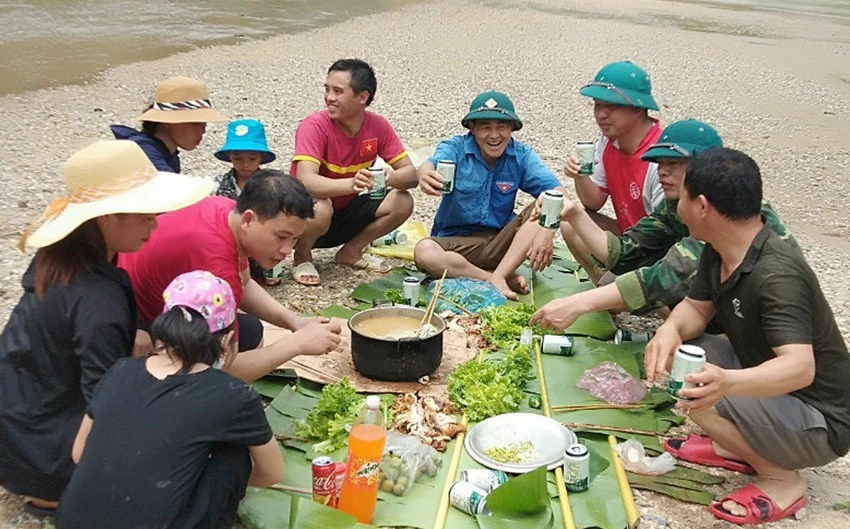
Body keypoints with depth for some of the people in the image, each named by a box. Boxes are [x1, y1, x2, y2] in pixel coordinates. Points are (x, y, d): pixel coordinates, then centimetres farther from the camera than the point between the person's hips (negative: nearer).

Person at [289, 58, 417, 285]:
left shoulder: (378, 126, -9)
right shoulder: (314, 126, -22)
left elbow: (410, 174, -10)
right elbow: (305, 181, -36)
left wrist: (390, 178, -35)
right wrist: (351, 184, -54)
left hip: (346, 213, 5)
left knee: (402, 202, -15)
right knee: (319, 208, -37)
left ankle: (351, 252, 6)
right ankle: (302, 257, -4)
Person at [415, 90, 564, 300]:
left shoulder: (521, 155, -3)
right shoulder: (456, 148, -7)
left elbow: (556, 192, -13)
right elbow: (432, 164, -29)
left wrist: (547, 231, -32)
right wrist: (425, 174, -55)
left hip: (500, 242, 2)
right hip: (456, 242, -1)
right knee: (423, 252, -33)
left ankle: (498, 277, -26)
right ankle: (509, 280, -25)